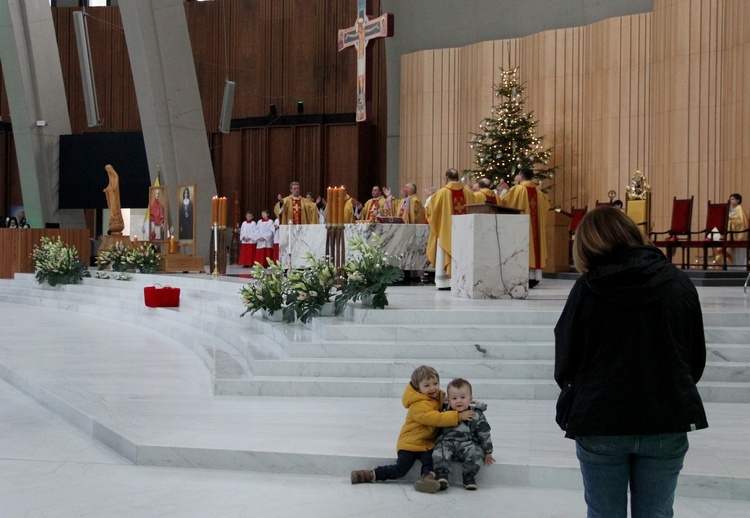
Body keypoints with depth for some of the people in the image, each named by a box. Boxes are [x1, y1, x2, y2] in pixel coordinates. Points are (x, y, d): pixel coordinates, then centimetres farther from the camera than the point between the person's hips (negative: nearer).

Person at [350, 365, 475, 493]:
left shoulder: (439, 398, 7)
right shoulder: (419, 405, -21)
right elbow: (436, 418, -32)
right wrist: (458, 416, -31)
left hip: (428, 443, 6)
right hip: (411, 442, -6)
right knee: (400, 470, -10)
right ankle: (372, 474, 2)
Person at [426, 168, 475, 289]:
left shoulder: (442, 193, -8)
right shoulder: (468, 192, 2)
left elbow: (431, 209, 0)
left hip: (446, 230, -3)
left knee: (444, 255, 3)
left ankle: (444, 281, 0)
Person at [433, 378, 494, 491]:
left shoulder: (476, 415, -2)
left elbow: (484, 434, 3)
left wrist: (487, 452, 4)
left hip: (467, 444, -1)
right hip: (447, 442, 1)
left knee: (475, 451, -30)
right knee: (440, 450, -28)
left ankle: (469, 477, -17)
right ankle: (441, 475, -30)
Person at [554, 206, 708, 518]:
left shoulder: (587, 288, -10)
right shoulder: (678, 283, -2)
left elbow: (565, 360, -3)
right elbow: (696, 358, 6)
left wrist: (573, 388, 19)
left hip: (600, 422, -2)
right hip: (667, 421, 2)